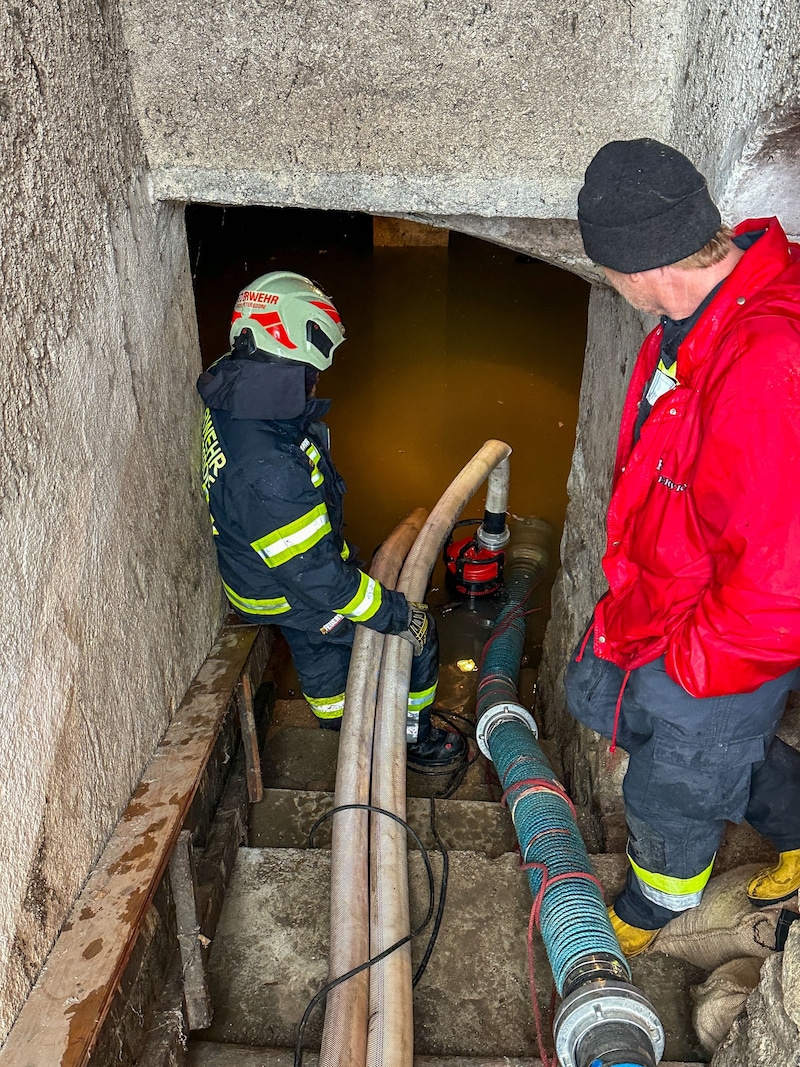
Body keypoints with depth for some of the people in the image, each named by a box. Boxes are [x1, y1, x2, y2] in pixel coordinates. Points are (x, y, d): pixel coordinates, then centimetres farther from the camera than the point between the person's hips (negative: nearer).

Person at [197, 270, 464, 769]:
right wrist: (396, 613, -22)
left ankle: (337, 718, 61)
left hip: (260, 568, 9)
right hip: (287, 596, -8)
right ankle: (414, 737, 30)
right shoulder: (267, 471, -44)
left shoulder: (232, 400, -15)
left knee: (319, 647, 32)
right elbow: (313, 573, -34)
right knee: (417, 632, 7)